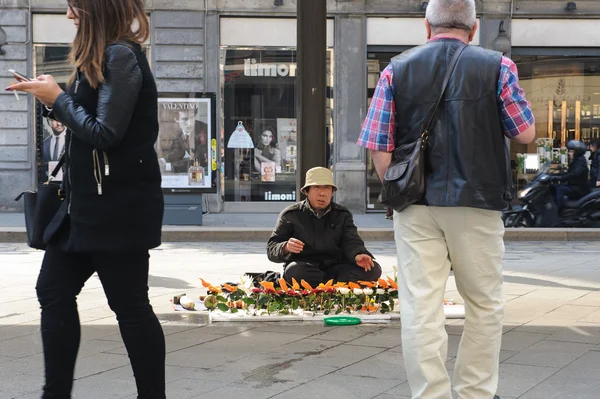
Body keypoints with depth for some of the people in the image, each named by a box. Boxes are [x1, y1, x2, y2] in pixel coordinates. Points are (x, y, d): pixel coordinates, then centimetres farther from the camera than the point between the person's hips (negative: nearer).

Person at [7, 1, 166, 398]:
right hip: (89, 202, 10)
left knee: (130, 306, -2)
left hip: (119, 206, -10)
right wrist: (52, 98, 6)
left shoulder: (122, 56, -16)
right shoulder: (102, 56, 15)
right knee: (53, 291, 11)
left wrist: (58, 99, -9)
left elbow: (104, 133, -21)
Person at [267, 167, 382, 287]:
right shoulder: (291, 215, 6)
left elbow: (351, 241, 1)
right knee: (294, 271, -39)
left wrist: (358, 255, -24)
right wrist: (286, 248, -25)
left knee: (373, 269, -22)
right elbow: (271, 249, 1)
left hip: (335, 266, 3)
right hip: (304, 266, -3)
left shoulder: (342, 215, 15)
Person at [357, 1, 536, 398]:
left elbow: (379, 149, 0)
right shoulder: (497, 66, 0)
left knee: (421, 306, 3)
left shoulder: (397, 69, 4)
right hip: (477, 203, -1)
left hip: (416, 205, 1)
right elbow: (526, 133, 2)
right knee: (485, 305, 12)